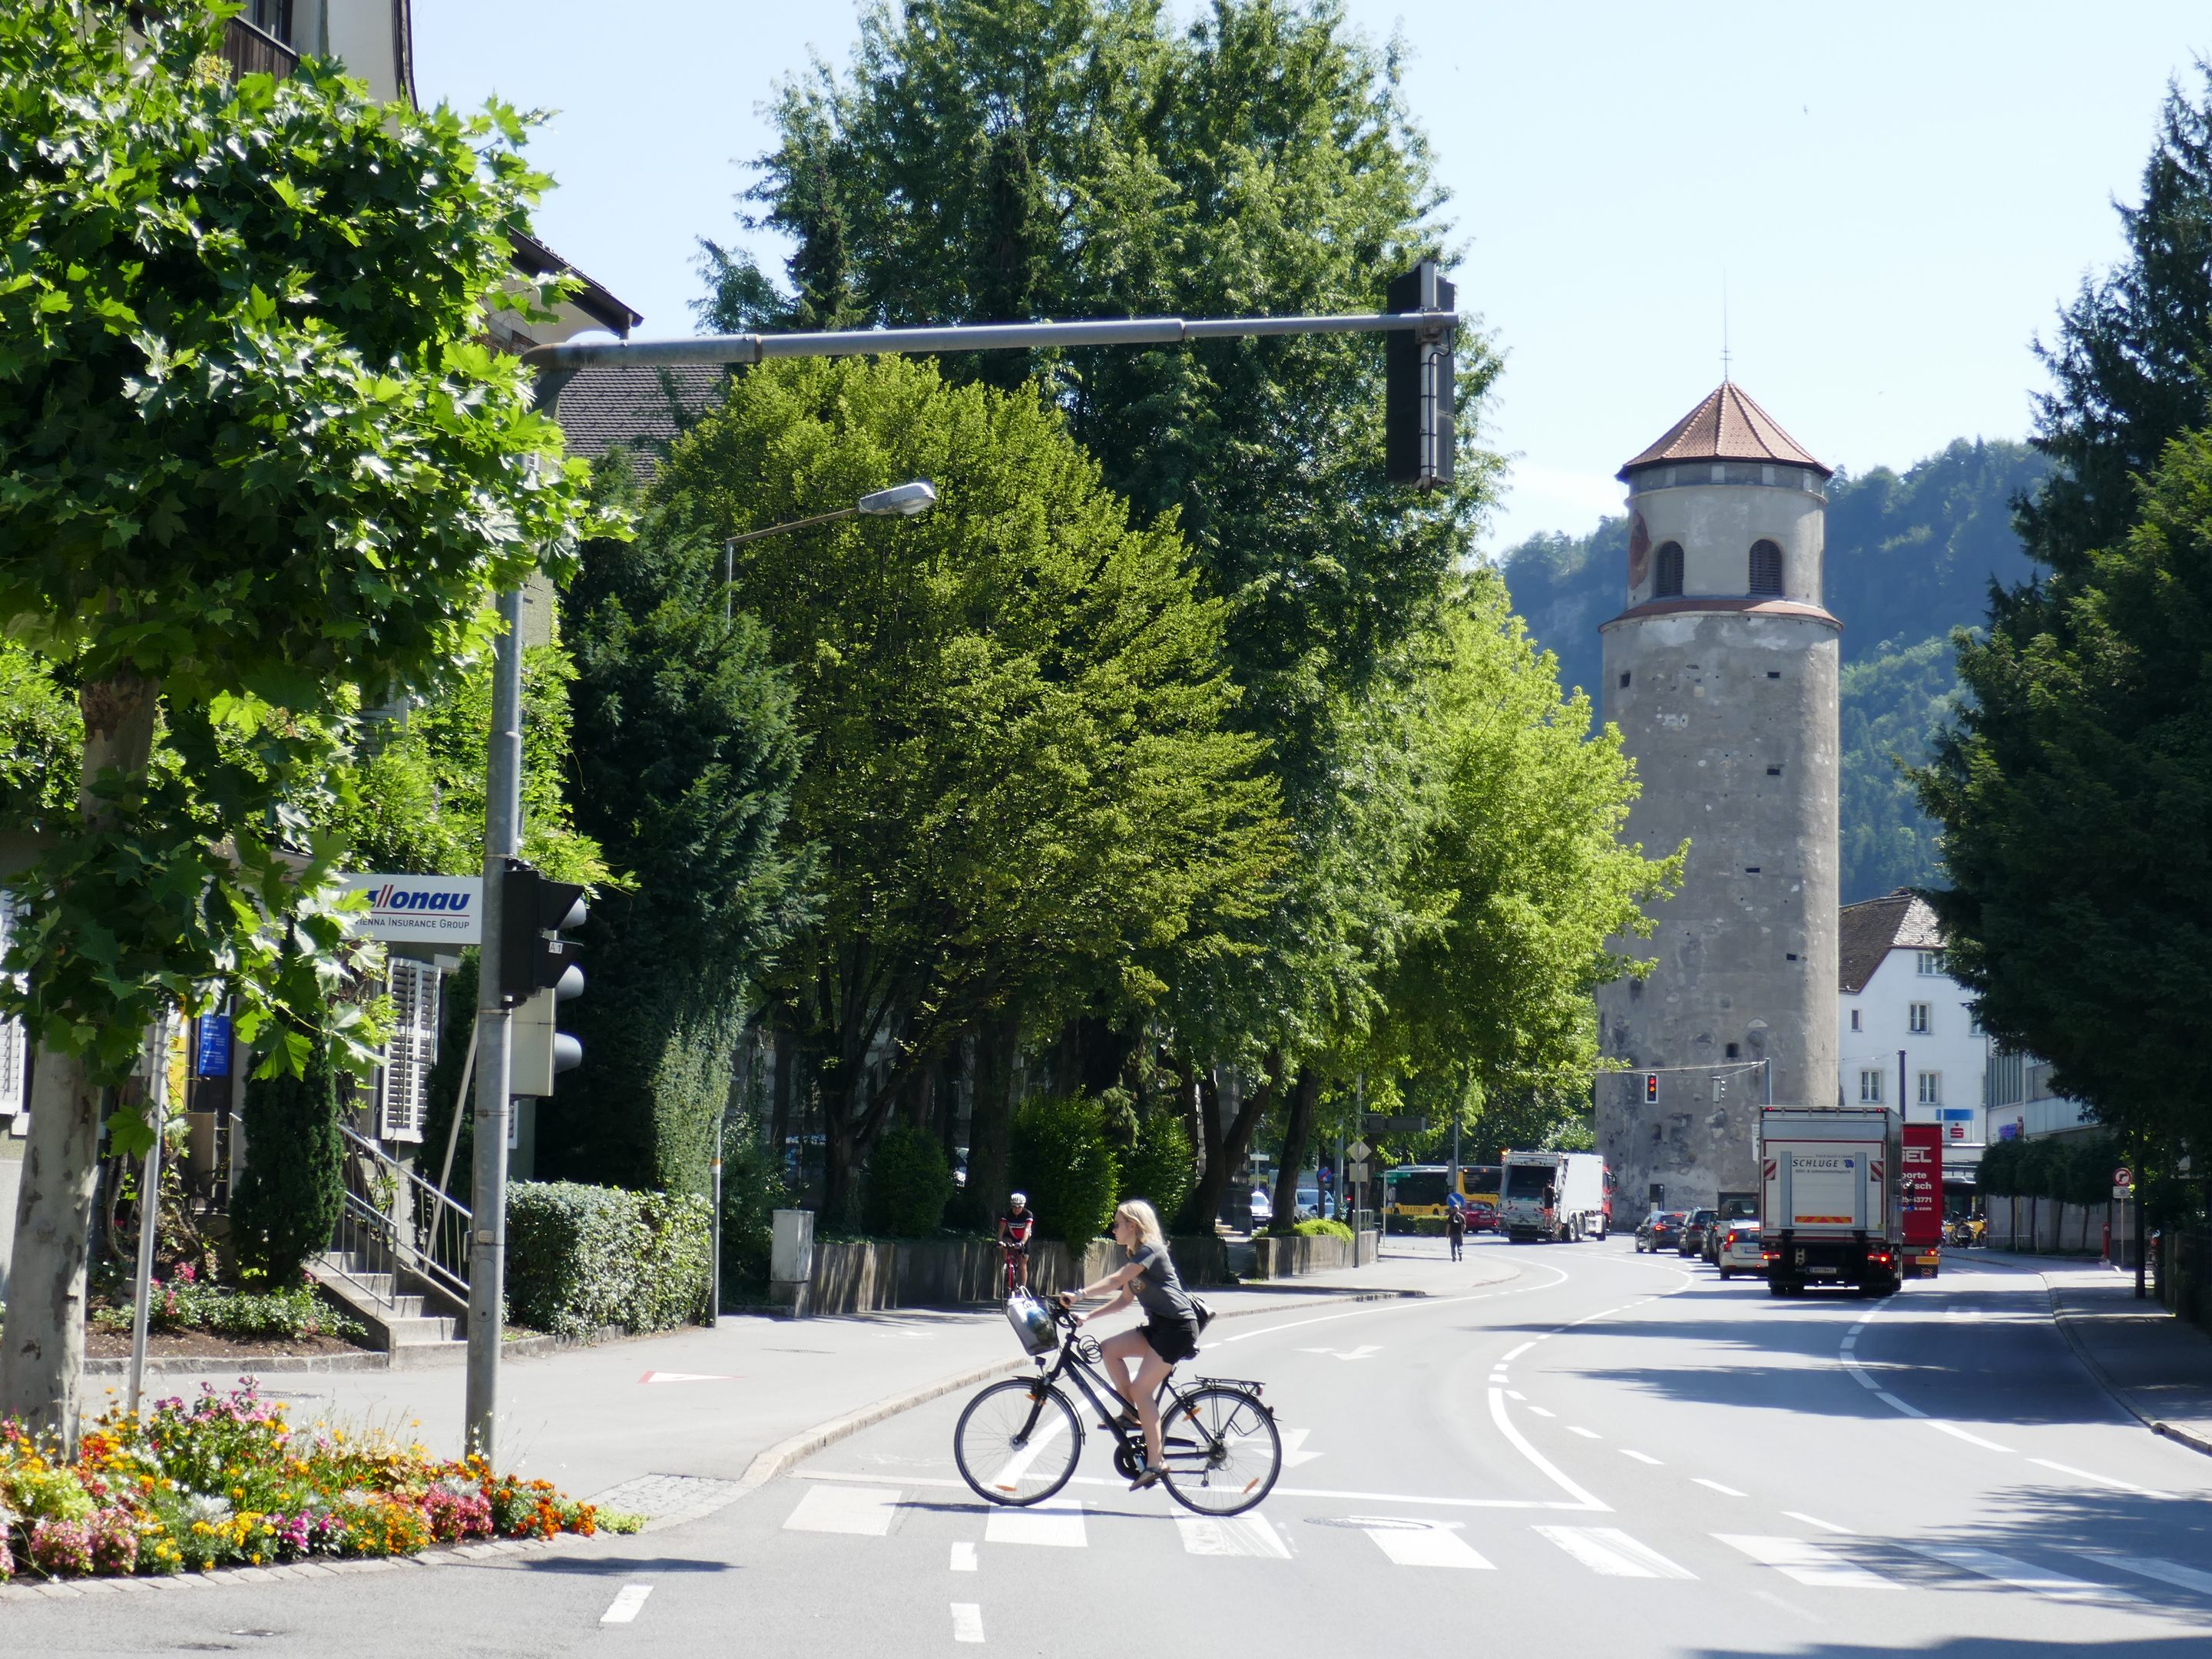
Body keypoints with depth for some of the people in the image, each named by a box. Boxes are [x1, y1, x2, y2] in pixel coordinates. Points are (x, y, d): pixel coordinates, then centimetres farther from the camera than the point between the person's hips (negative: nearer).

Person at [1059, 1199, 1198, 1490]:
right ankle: (1132, 1413, 2)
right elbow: (1124, 1299, 18)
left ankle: (1155, 1462, -12)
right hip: (1158, 1326, 9)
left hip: (1178, 1327, -9)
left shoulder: (1150, 1250, -12)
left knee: (1142, 1389, -13)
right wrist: (1089, 1316, 7)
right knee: (1109, 1348, -5)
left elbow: (1116, 1280, -24)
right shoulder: (1136, 1256, 18)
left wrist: (1079, 1295, -28)